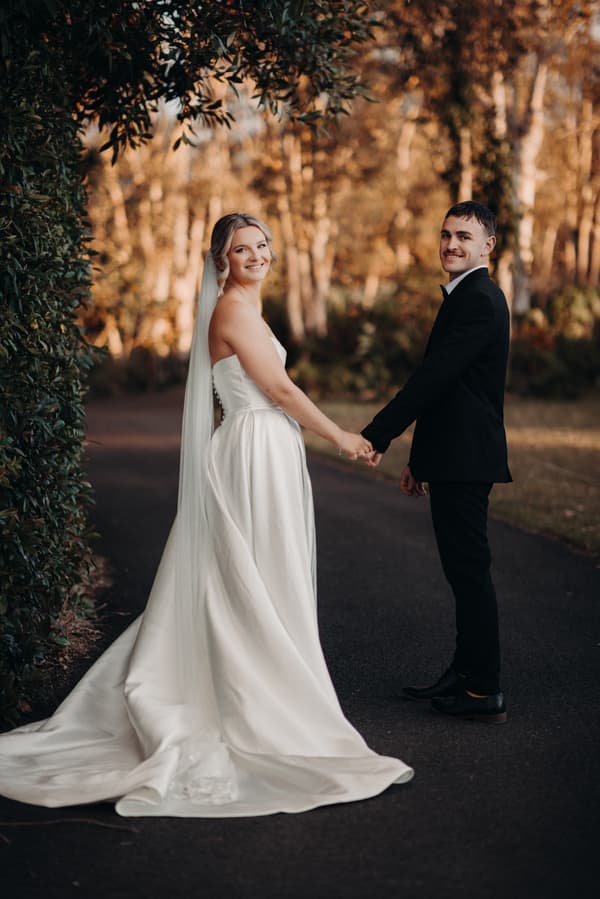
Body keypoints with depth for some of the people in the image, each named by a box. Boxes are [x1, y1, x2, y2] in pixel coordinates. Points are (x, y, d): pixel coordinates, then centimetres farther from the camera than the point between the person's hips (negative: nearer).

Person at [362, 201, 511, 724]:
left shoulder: (478, 300, -15)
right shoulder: (468, 297, 19)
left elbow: (434, 377, -22)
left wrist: (378, 436, -20)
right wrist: (421, 460, 21)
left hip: (465, 462, -11)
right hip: (455, 460, 11)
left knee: (470, 570, -6)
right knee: (464, 571, 16)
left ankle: (485, 692, 1)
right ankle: (465, 675, 27)